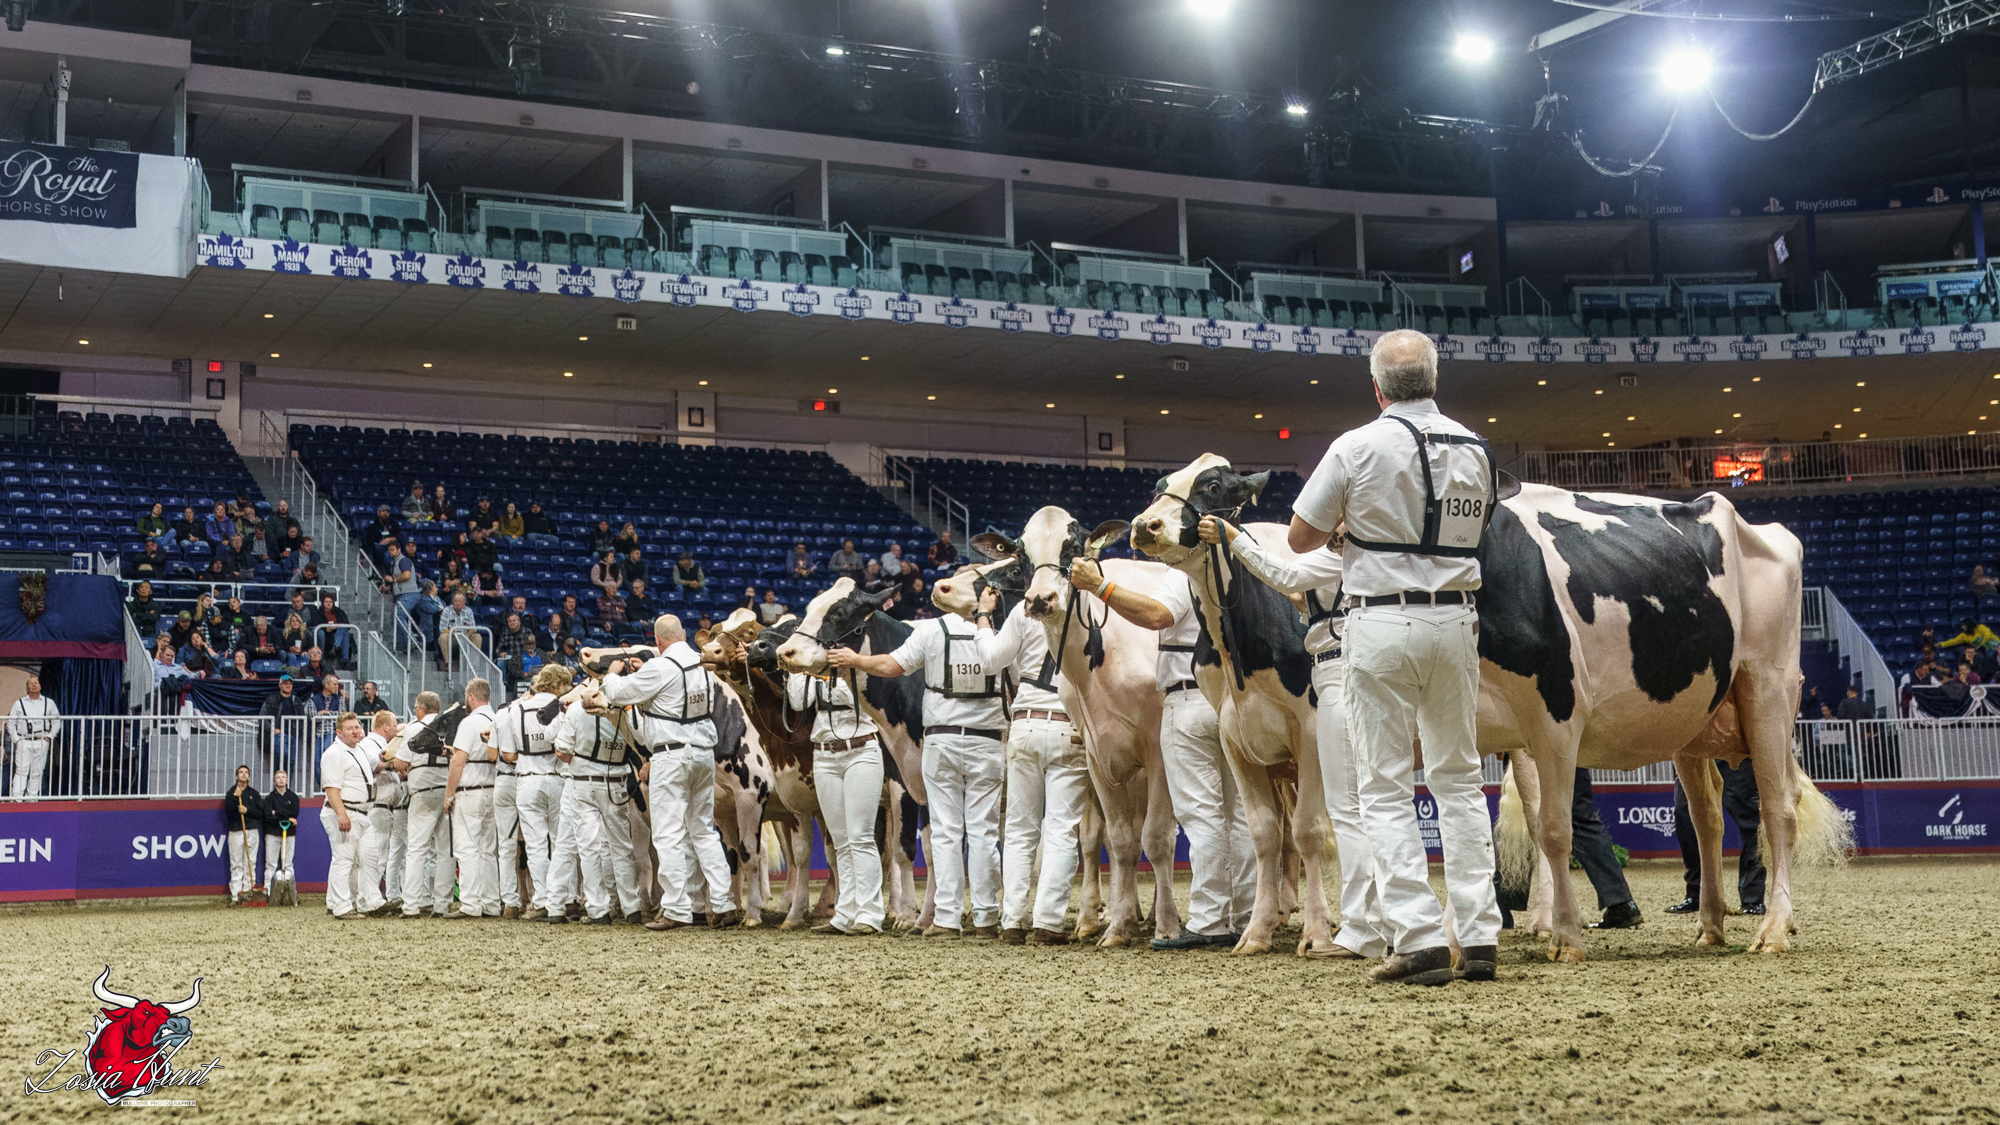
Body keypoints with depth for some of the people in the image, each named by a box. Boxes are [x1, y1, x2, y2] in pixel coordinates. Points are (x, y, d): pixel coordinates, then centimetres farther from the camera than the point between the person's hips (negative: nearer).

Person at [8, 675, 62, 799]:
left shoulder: (49, 703, 10)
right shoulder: (19, 703, 7)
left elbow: (57, 721, 14)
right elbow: (10, 722, 8)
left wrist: (49, 736, 3)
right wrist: (16, 739, -2)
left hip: (41, 742, 1)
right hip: (23, 742, -1)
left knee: (37, 772, 2)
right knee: (21, 771, -10)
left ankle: (32, 796, 8)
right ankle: (16, 797, -13)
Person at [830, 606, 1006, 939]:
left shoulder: (930, 632, -3)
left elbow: (889, 666, -4)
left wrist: (853, 660, 11)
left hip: (941, 739, 0)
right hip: (986, 742, 0)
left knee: (945, 831, 4)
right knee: (983, 830, 3)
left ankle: (947, 918, 2)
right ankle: (986, 919, 5)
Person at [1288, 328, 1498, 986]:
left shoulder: (1358, 448, -8)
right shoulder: (1474, 450, 7)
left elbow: (1300, 538, -1)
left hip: (1382, 623, -4)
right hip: (1456, 618, 5)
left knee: (1386, 787, 0)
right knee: (1459, 778, 13)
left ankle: (1419, 936, -7)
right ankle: (1480, 936, 9)